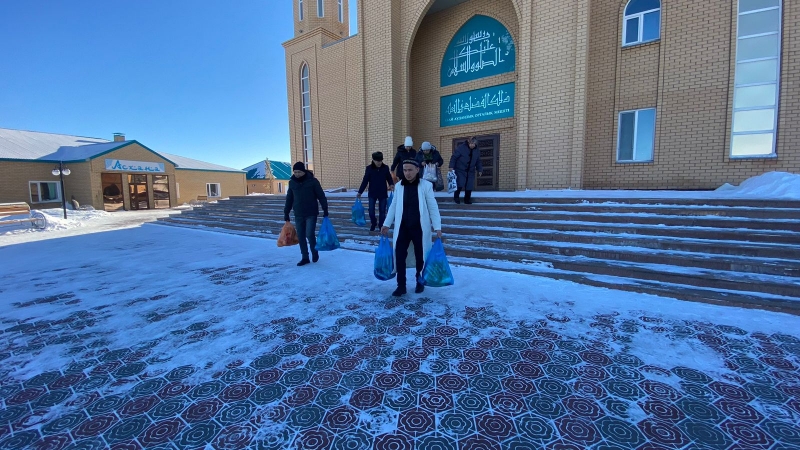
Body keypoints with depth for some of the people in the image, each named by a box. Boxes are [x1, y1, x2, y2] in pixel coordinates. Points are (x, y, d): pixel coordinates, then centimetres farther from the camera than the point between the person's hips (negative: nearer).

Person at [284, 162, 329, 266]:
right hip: (298, 215, 4)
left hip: (311, 214, -4)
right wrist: (286, 213, 12)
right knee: (301, 237, 6)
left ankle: (314, 252, 16)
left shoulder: (312, 181, -7)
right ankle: (305, 258, 19)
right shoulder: (292, 182, 4)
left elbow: (321, 196, -4)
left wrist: (325, 210, -6)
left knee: (309, 234, -12)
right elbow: (289, 199, 12)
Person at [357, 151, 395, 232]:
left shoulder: (386, 168, -4)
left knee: (382, 211, 6)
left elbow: (389, 178, 4)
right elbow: (365, 181, -2)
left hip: (383, 193, 0)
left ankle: (381, 226, 22)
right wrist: (360, 192, -3)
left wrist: (391, 184, -18)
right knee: (371, 211, 2)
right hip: (372, 193, 0)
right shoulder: (369, 168, -6)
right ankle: (374, 223, 30)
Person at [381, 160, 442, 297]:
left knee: (420, 256, 10)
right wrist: (386, 224, 10)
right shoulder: (398, 186, 3)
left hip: (419, 228, -2)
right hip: (402, 227, 3)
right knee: (399, 256, 1)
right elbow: (393, 206, 11)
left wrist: (437, 227, -9)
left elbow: (433, 207, -5)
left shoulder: (426, 185, -7)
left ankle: (420, 282, 32)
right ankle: (401, 286, 15)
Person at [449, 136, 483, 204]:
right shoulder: (460, 148, -9)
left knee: (469, 187, 0)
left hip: (470, 172, 5)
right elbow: (454, 157, -9)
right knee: (460, 185, -14)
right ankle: (456, 197, 10)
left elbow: (478, 162, 16)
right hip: (460, 170, -4)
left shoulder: (476, 151, 7)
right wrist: (451, 167, -17)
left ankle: (467, 199, 17)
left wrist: (479, 170, 8)